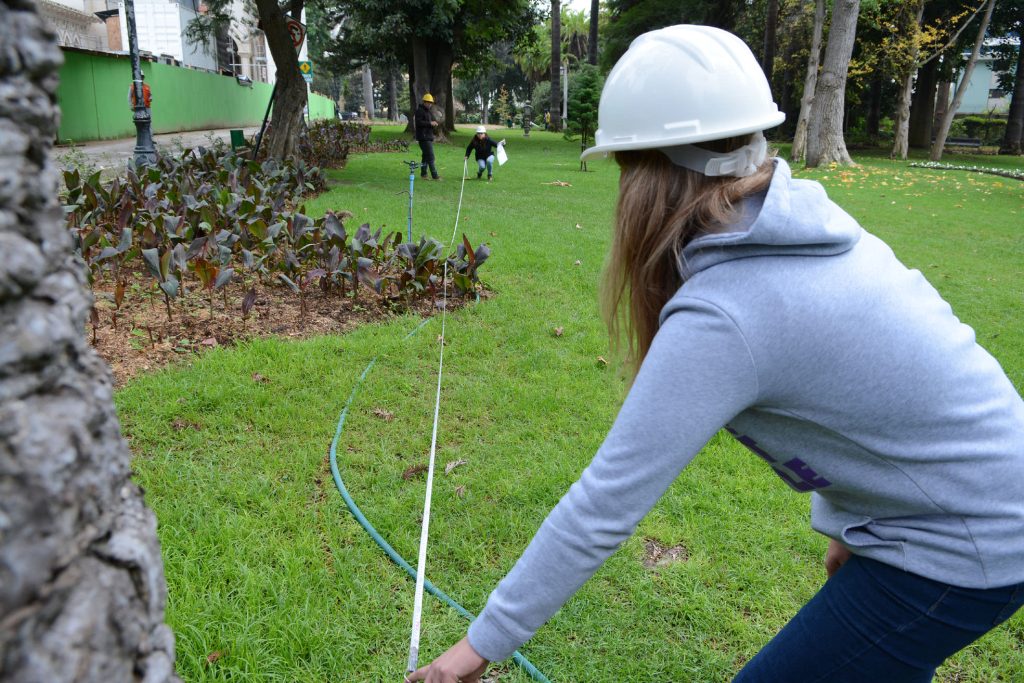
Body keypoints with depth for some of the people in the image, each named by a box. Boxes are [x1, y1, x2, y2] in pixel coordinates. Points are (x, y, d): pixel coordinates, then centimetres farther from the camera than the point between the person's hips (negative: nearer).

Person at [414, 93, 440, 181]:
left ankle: (423, 174, 19)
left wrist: (434, 124, 6)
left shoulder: (428, 111, 20)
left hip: (429, 137, 10)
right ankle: (434, 175, -13)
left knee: (425, 155, 13)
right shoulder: (419, 111, -10)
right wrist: (430, 123, -22)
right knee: (430, 156, -12)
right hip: (423, 137, -10)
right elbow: (418, 123, -20)